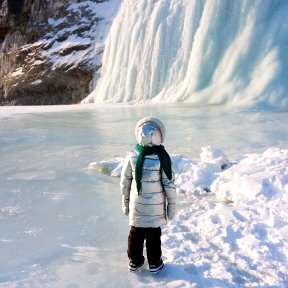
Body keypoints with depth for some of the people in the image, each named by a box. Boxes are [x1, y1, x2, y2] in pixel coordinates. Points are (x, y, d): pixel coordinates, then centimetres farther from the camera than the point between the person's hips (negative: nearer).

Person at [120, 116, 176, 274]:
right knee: (154, 234, 13)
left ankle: (134, 261, 31)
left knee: (135, 232, 17)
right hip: (155, 206, -2)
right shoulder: (162, 158, -17)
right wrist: (171, 205, 0)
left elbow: (124, 182, -2)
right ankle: (154, 263, 26)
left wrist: (125, 202, 11)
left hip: (137, 204, 2)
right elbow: (169, 185, -13)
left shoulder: (132, 157, -10)